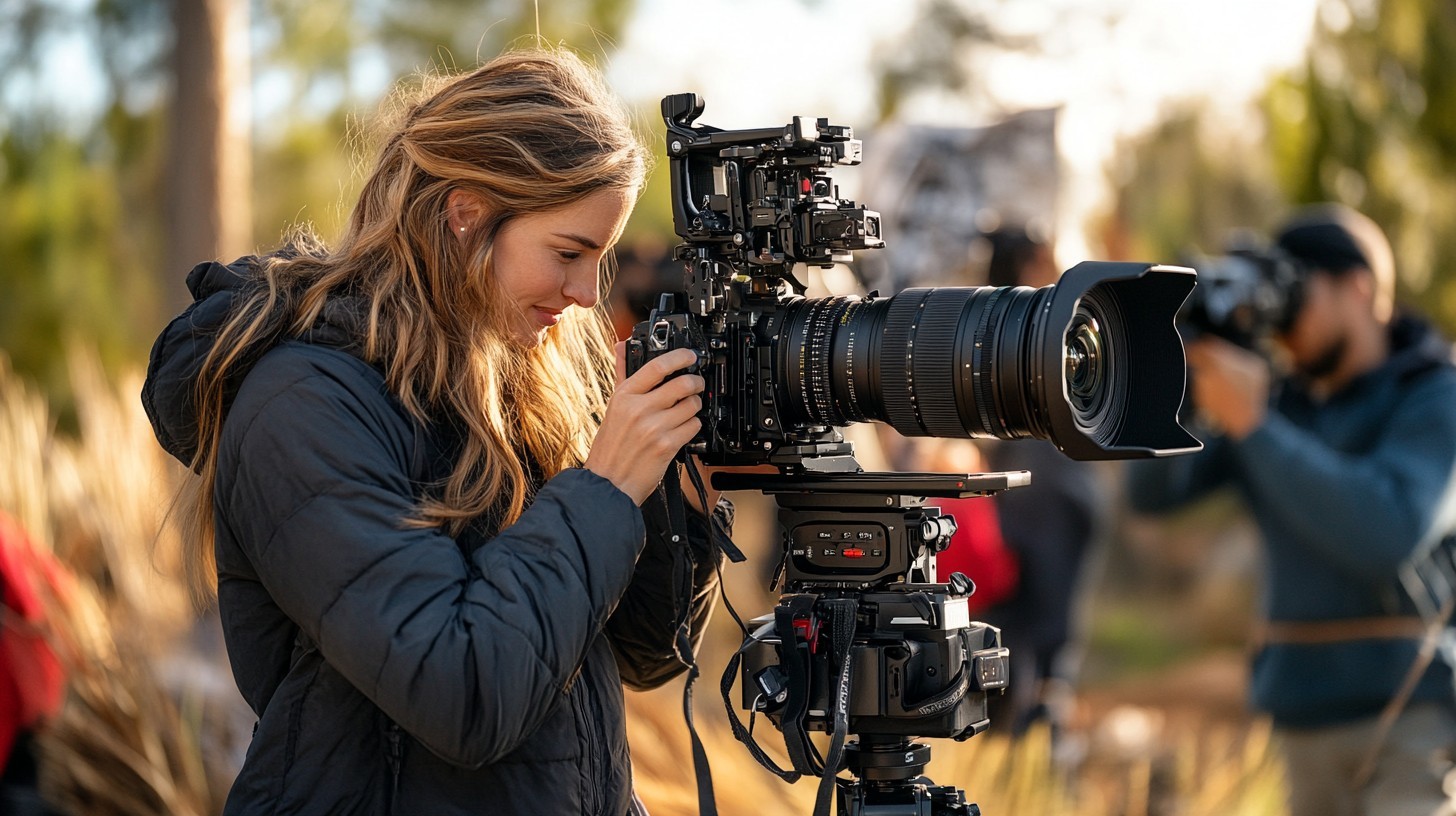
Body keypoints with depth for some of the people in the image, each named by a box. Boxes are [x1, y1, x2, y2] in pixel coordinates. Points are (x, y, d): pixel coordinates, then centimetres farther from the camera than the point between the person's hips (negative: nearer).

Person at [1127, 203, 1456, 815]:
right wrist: (1178, 391, -11)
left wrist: (1252, 423, -21)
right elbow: (1153, 492, 7)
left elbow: (1387, 537, -24)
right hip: (1306, 723, 6)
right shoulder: (1288, 402, 9)